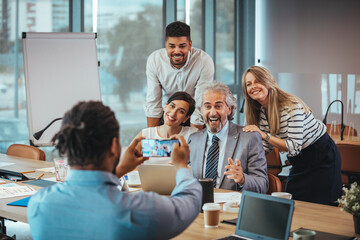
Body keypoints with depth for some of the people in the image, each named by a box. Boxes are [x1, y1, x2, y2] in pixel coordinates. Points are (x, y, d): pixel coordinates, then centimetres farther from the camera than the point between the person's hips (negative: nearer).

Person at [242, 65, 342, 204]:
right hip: (299, 162, 8)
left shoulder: (291, 106, -25)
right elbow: (267, 147, 5)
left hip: (322, 159, -8)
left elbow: (294, 148, -29)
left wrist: (264, 135, -33)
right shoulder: (261, 111, -1)